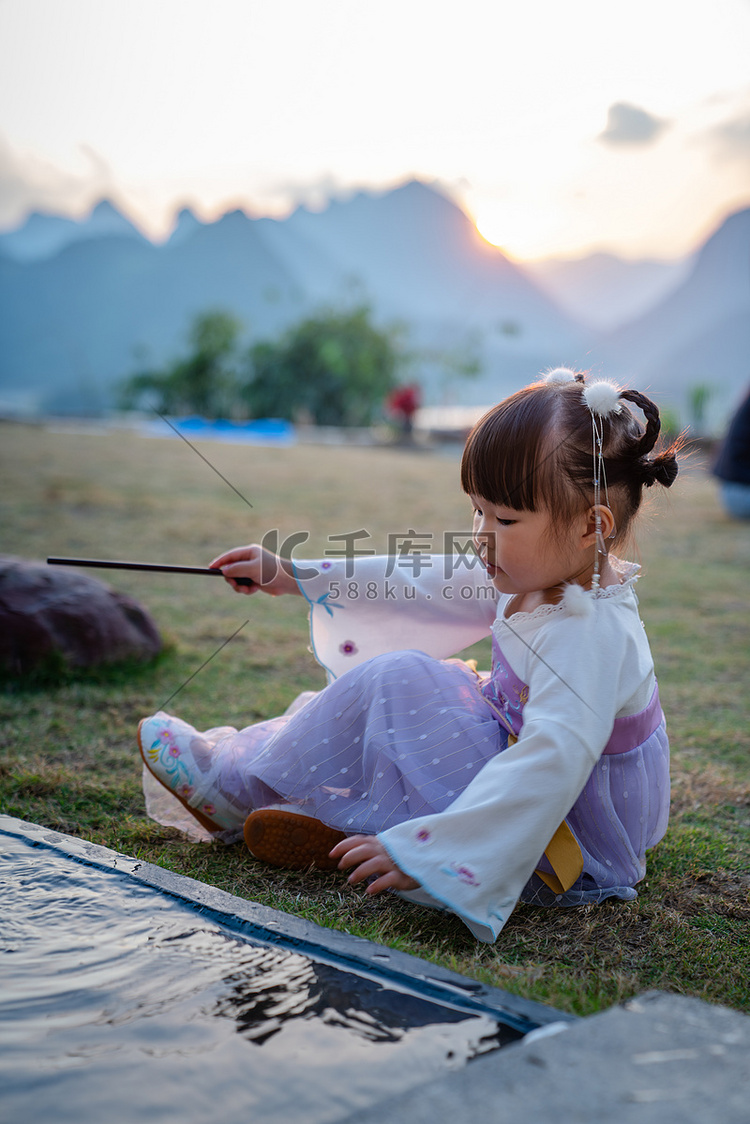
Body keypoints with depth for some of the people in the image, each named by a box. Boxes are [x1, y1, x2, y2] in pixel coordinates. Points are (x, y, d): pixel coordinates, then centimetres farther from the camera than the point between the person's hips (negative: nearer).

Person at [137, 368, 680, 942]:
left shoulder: (588, 634, -29)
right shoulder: (535, 578, -1)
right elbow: (426, 583, 7)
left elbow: (552, 765, -39)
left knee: (396, 683, -17)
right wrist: (294, 575, 10)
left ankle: (236, 787, 2)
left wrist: (424, 850, -42)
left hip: (565, 846, -10)